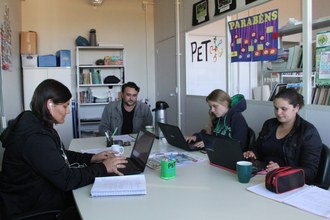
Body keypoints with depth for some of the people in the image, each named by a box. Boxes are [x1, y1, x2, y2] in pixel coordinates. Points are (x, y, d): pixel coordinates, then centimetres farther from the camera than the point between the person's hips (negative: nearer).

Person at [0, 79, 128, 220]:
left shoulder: (38, 124, 4)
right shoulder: (35, 137, -29)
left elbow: (61, 155, 14)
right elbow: (66, 180, -27)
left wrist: (91, 158, 2)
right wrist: (102, 168, -17)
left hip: (42, 190, 9)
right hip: (31, 208, -9)